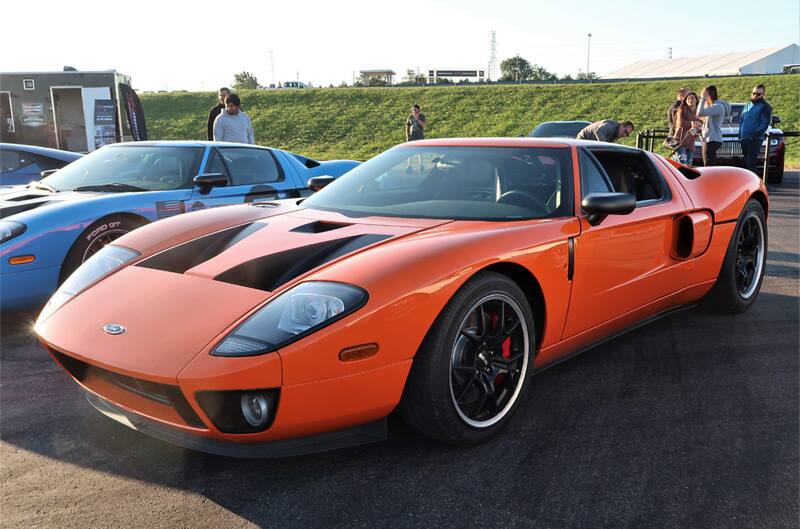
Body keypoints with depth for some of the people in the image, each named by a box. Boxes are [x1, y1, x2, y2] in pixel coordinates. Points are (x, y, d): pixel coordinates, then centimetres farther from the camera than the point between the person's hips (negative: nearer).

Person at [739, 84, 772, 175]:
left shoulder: (765, 107, -1)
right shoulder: (748, 106, 21)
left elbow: (765, 123, -10)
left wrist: (756, 135, -19)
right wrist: (740, 135, 12)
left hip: (755, 140, -7)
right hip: (744, 139, 7)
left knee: (750, 162, -14)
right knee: (746, 162, 9)